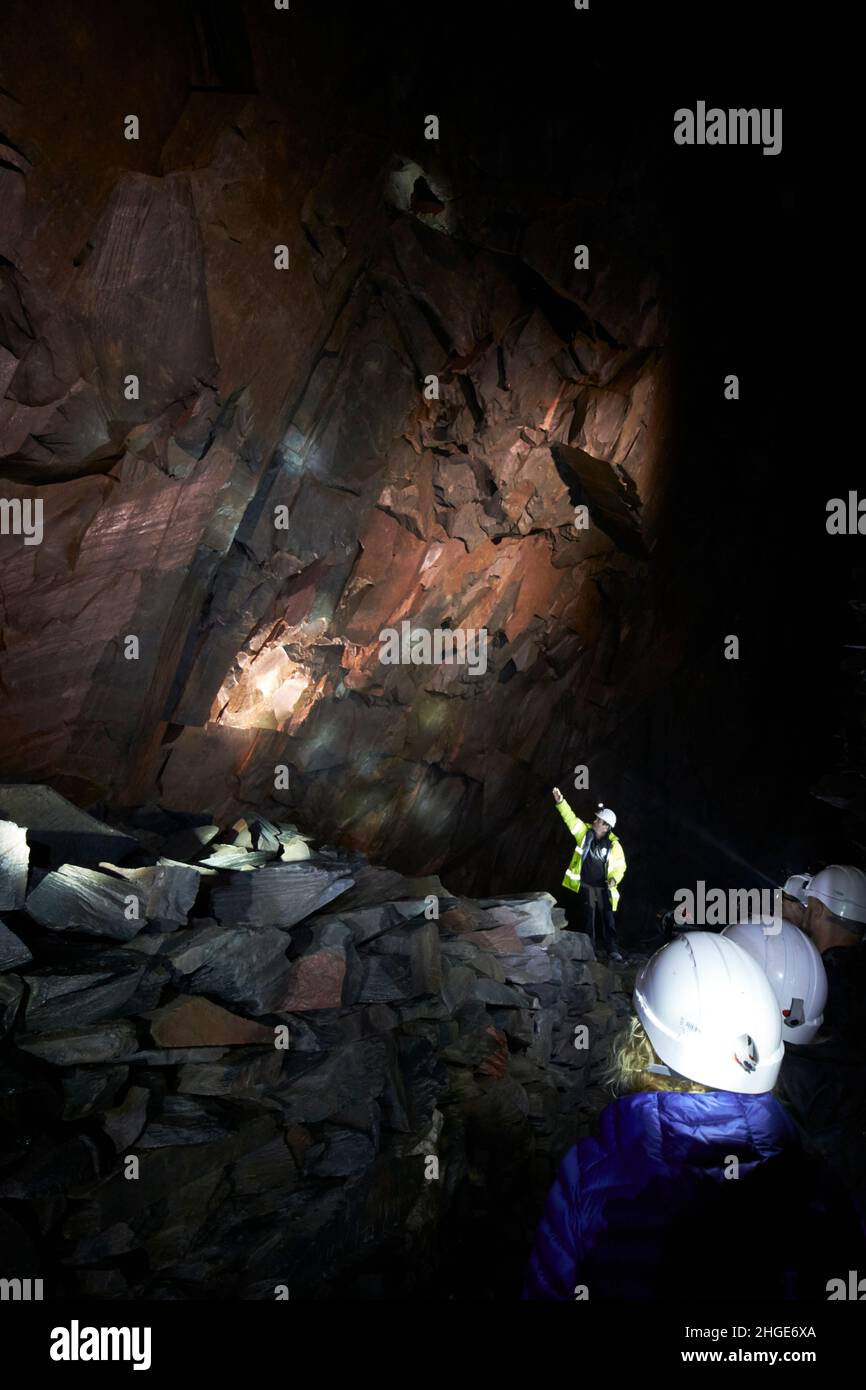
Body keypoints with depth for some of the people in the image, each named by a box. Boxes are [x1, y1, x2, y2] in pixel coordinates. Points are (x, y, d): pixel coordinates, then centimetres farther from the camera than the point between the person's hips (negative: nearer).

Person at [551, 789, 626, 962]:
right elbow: (570, 817, -11)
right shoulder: (585, 832, -3)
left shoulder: (614, 845, -7)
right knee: (587, 919, 4)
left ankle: (612, 949, 16)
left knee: (608, 919, 5)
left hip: (604, 887, -1)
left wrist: (614, 879, -19)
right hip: (585, 886, 1)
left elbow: (620, 866, 0)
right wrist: (561, 802, -24)